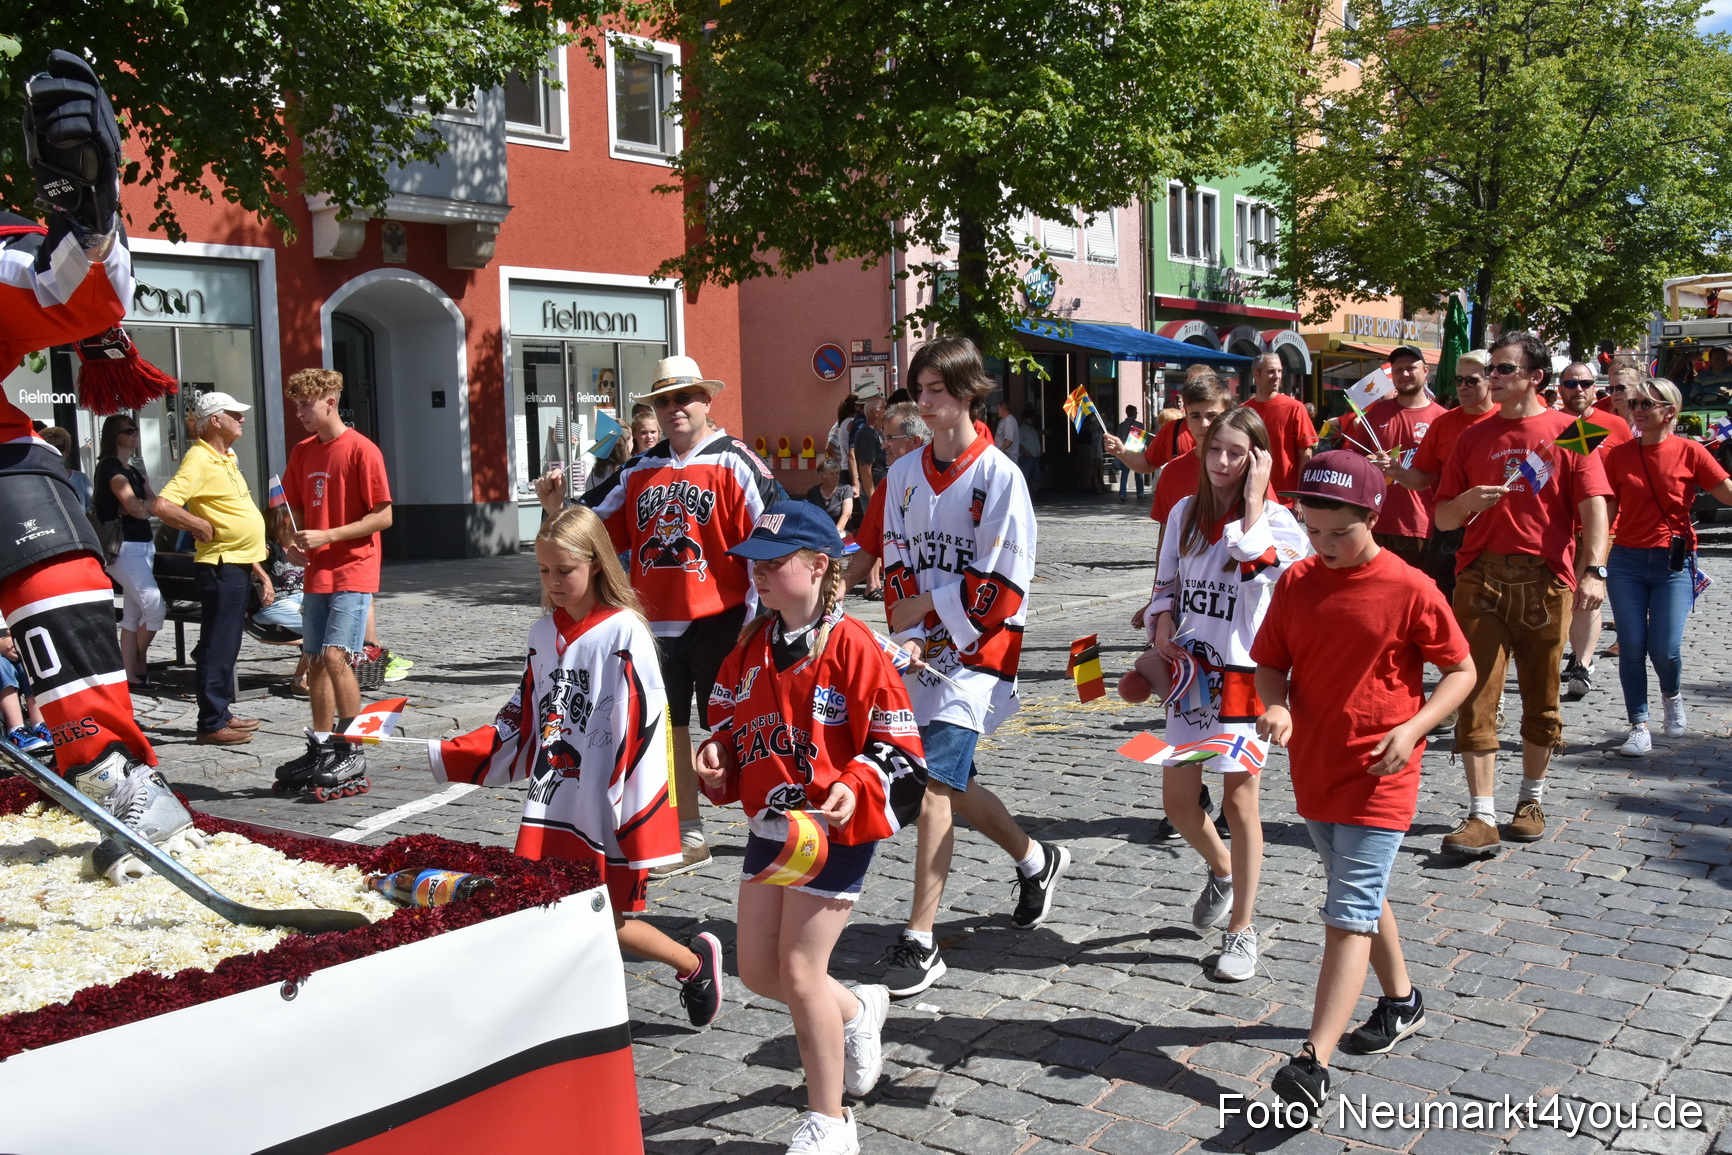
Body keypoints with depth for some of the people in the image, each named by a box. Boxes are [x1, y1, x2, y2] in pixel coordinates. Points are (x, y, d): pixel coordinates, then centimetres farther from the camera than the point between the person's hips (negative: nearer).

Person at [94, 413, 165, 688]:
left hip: (143, 544, 9)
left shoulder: (134, 469, 19)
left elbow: (148, 507, 12)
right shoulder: (111, 467, -8)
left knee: (133, 615, 6)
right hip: (124, 547, -9)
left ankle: (132, 675, 8)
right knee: (155, 608, -12)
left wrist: (142, 505, -8)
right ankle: (139, 665, 6)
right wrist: (145, 504, 3)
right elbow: (136, 507, -16)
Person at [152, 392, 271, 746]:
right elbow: (162, 506, -28)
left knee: (226, 645, 16)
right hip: (220, 565, -10)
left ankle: (222, 714, 25)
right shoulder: (199, 459, -16)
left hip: (238, 564, 10)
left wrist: (253, 561, 19)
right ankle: (211, 725, 0)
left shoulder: (227, 457, 14)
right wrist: (202, 527, -17)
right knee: (219, 647, -5)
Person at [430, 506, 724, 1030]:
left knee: (606, 922, 1)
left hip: (602, 812, -6)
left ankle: (696, 961, 27)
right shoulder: (544, 634, 8)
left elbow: (640, 731, -16)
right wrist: (444, 756, 11)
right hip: (547, 810, 7)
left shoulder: (623, 634, -13)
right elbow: (523, 722, 16)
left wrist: (631, 823, -19)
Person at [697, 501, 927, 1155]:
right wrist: (716, 754, -4)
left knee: (799, 969, -6)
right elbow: (729, 720, 16)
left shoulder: (851, 645, -16)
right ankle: (857, 1010, 40)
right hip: (769, 828, 8)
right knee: (755, 967, 12)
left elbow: (896, 740, -14)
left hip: (834, 830, -7)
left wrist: (855, 787, -28)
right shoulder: (752, 647, 4)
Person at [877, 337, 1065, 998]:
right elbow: (897, 566, 8)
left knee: (935, 785, -14)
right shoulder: (905, 473, 8)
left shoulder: (1000, 476, -10)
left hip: (977, 651, -7)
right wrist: (910, 636, -7)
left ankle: (920, 942, -7)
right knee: (953, 782, 16)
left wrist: (927, 608, -11)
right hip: (923, 651, 7)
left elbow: (1002, 587, -12)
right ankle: (1035, 862, 42)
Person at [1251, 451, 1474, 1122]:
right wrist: (1275, 706, -14)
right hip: (1313, 770, 6)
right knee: (1361, 897, 22)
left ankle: (1313, 1062, -12)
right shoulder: (1296, 583, 1)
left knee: (1350, 914, -9)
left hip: (1379, 776, -6)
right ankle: (1401, 1001, 44)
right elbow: (1270, 663, 8)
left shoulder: (1409, 590, -12)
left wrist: (1413, 728, -18)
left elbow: (1461, 671, -4)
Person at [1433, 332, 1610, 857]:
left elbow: (1593, 506, -6)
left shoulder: (1568, 431, 4)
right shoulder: (1474, 436, 12)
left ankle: (1530, 800, 27)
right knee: (1477, 696, -5)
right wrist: (1467, 502, -9)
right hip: (1480, 576, 2)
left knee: (1541, 697, 8)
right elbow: (1443, 516, 13)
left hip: (1546, 578, -2)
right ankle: (1481, 818, -4)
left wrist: (1594, 571, -20)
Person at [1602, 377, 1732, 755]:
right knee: (1631, 647, -1)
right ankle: (1639, 728, 9)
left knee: (1664, 648, -8)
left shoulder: (1689, 451, -2)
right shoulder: (1619, 455, 4)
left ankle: (1672, 697, 26)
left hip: (1673, 562, -2)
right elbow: (1607, 511, 5)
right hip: (1626, 560, 2)